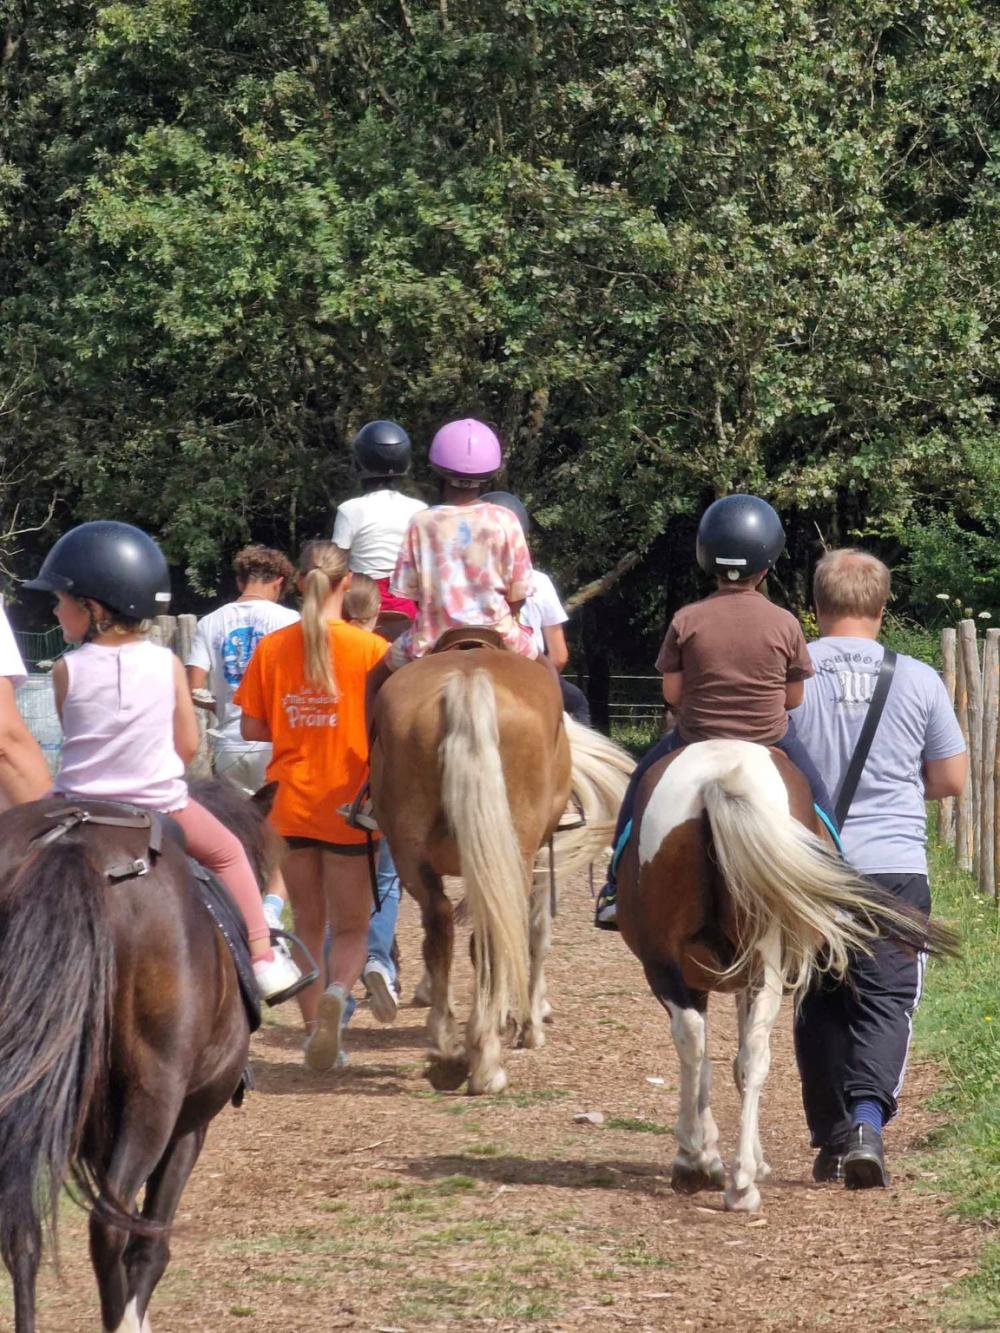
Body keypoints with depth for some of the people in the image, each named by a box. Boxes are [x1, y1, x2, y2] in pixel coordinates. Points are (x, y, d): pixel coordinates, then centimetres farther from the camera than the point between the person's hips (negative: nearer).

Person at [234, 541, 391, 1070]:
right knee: (350, 927, 5)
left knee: (308, 923, 15)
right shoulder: (369, 648, -9)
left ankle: (316, 1031, 13)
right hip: (347, 805, -2)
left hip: (290, 802, 2)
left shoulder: (272, 648, -1)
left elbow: (252, 728, 1)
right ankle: (337, 992, -24)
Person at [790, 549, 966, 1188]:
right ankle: (868, 1118, -20)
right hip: (895, 867, -1)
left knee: (820, 1003, 14)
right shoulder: (918, 680, -1)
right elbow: (952, 779, 6)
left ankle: (832, 1136, 17)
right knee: (887, 999, 1)